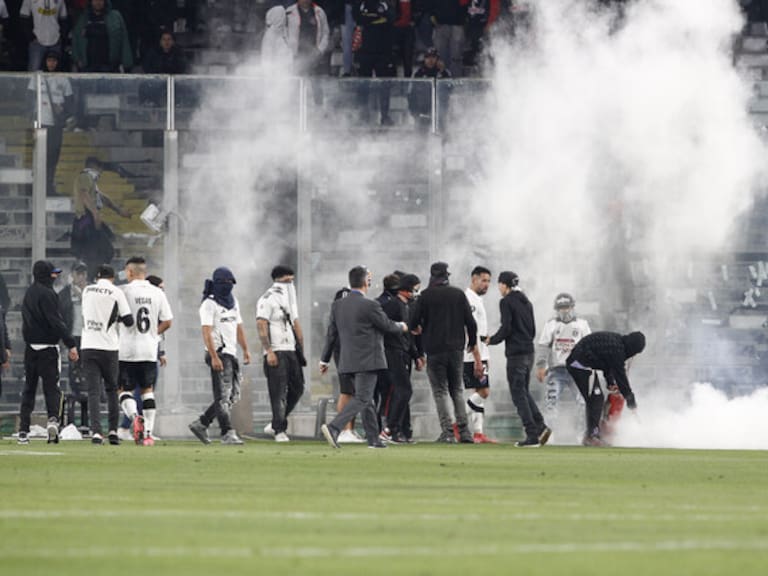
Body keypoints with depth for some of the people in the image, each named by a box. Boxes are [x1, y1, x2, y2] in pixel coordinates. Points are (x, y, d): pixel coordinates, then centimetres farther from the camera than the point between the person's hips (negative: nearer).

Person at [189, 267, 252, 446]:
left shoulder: (233, 302, 17)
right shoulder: (209, 305, -9)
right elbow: (207, 332, -16)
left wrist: (246, 350, 15)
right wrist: (214, 357, -24)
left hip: (231, 353, 9)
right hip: (218, 353, -9)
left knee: (233, 396, 9)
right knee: (223, 395, -9)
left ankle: (201, 424, 18)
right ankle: (227, 433, -10)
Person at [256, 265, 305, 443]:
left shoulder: (289, 299, 18)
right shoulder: (268, 300, -8)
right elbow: (261, 326, -15)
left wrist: (302, 348, 17)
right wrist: (269, 351, -22)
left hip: (291, 350, 8)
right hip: (276, 352, -8)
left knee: (297, 388, 9)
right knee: (278, 393, -7)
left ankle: (277, 423, 21)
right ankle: (279, 430, -4)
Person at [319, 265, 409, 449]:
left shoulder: (338, 305, 4)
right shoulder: (370, 306, -16)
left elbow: (331, 333, 9)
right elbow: (388, 326, -5)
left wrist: (324, 359, 16)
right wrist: (402, 327, 17)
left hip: (349, 361, 8)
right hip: (368, 360, -8)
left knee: (366, 399, 16)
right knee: (362, 399, -9)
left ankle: (373, 438, 21)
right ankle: (334, 427, -25)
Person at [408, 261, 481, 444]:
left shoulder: (426, 295, -4)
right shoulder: (458, 294, 4)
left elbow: (413, 324, -6)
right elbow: (470, 323, 3)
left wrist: (418, 329, 18)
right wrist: (473, 345, 16)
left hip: (435, 350, -3)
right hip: (457, 349, 3)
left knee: (440, 391, 2)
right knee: (457, 390, 14)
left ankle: (448, 432, -8)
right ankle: (464, 431, 6)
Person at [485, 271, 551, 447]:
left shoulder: (506, 302, -9)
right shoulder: (526, 302, 14)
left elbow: (506, 328, -15)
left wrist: (492, 340, -1)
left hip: (515, 353, -8)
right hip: (529, 352, 8)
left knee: (518, 394, -3)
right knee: (524, 392, 17)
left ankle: (532, 434, -7)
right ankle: (540, 426, 3)